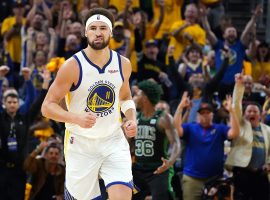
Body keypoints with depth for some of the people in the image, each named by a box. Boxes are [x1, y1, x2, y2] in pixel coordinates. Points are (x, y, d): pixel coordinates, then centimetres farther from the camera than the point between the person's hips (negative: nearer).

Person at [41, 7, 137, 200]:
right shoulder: (72, 66, -13)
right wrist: (77, 118, -28)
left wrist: (132, 119, 0)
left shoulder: (123, 64, 1)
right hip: (81, 143, -2)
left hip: (113, 141, 3)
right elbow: (47, 106, -11)